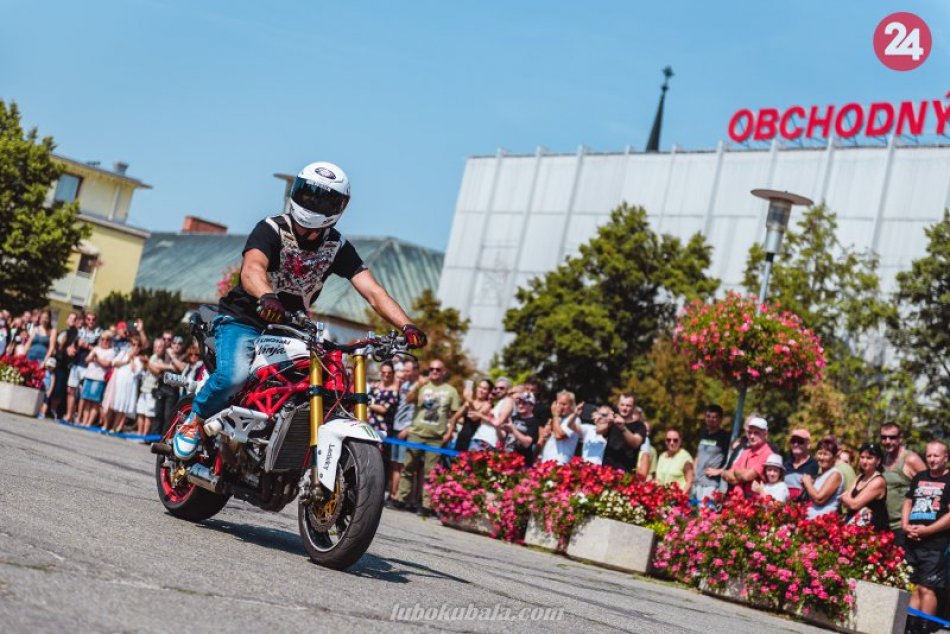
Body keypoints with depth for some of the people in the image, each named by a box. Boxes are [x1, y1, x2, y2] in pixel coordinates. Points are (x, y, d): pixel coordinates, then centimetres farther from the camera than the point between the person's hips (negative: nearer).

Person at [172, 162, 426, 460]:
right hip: (242, 320, -5)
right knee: (233, 376, -32)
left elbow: (373, 292, -11)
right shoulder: (272, 230, -15)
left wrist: (407, 326, -29)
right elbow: (251, 269, -36)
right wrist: (266, 297, -60)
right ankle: (194, 422, -1)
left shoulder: (338, 247, -1)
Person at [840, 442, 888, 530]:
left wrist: (845, 497, 4)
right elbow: (846, 503, 10)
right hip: (854, 527, 8)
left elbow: (854, 504, -15)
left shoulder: (878, 481, -11)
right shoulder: (860, 477, 14)